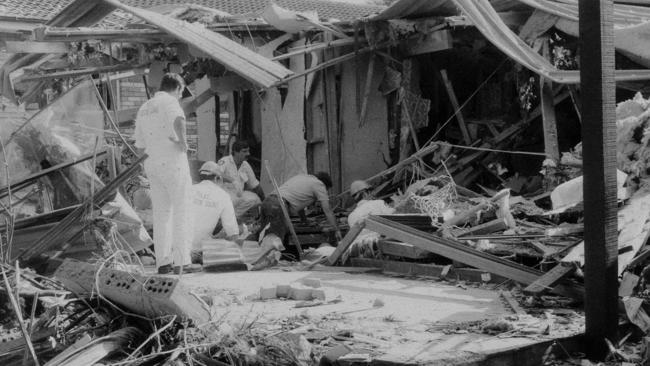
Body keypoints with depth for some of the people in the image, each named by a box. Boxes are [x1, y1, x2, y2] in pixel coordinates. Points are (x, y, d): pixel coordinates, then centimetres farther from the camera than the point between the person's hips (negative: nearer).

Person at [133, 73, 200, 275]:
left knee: (162, 214, 11)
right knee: (182, 212, -1)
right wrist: (182, 142, -21)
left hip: (153, 165, 7)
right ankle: (181, 262, -3)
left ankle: (163, 262, 9)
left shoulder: (143, 109, 17)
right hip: (173, 162, -7)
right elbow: (179, 120, -34)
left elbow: (140, 148, 18)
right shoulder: (169, 102, -8)